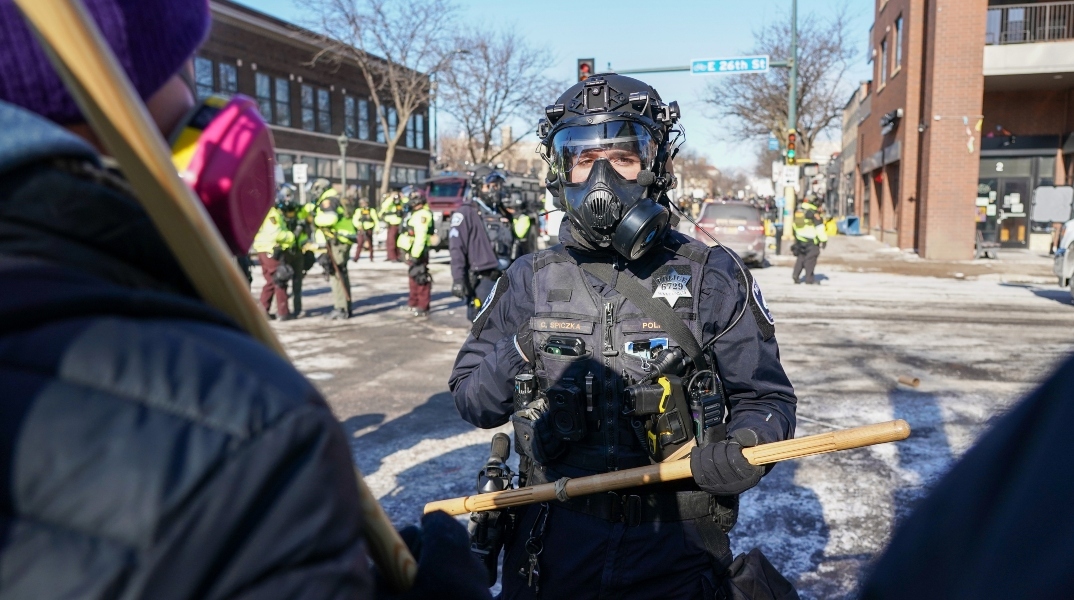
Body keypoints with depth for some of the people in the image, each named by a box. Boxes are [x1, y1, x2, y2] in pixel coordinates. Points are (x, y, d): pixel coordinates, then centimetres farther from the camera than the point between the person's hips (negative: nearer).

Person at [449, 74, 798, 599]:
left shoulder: (712, 277, -6)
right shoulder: (529, 281, -1)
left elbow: (764, 397, 0)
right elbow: (471, 401, 4)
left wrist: (744, 449, -21)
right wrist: (512, 361, -17)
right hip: (553, 547, 2)